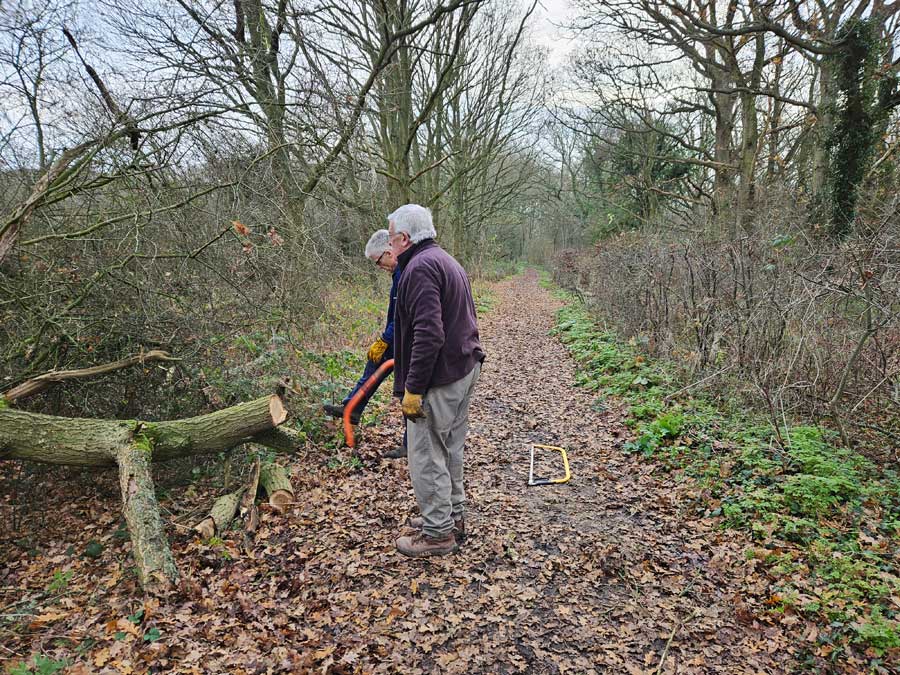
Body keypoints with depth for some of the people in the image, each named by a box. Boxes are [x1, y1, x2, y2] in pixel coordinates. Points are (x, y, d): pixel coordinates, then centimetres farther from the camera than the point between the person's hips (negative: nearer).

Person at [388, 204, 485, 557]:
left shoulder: (420, 267, -17)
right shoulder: (447, 261, 17)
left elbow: (428, 334, -27)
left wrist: (413, 389, -23)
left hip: (438, 378, -10)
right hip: (465, 368, 10)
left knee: (427, 456, 1)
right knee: (450, 450, 20)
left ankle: (438, 533, 12)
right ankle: (453, 517, 33)